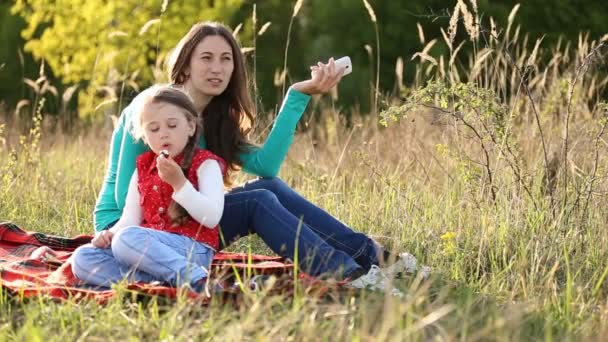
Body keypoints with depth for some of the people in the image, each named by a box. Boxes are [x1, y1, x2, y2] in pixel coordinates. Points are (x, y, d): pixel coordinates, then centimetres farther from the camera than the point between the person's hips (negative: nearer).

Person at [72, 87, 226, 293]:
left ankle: (194, 278, -36)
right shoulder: (143, 168, 21)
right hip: (150, 247, 7)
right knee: (83, 259, -14)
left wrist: (179, 183, -18)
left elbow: (212, 218, -10)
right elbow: (130, 218, 15)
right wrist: (111, 234, -7)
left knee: (128, 238, -34)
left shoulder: (205, 164, 2)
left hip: (192, 249, -7)